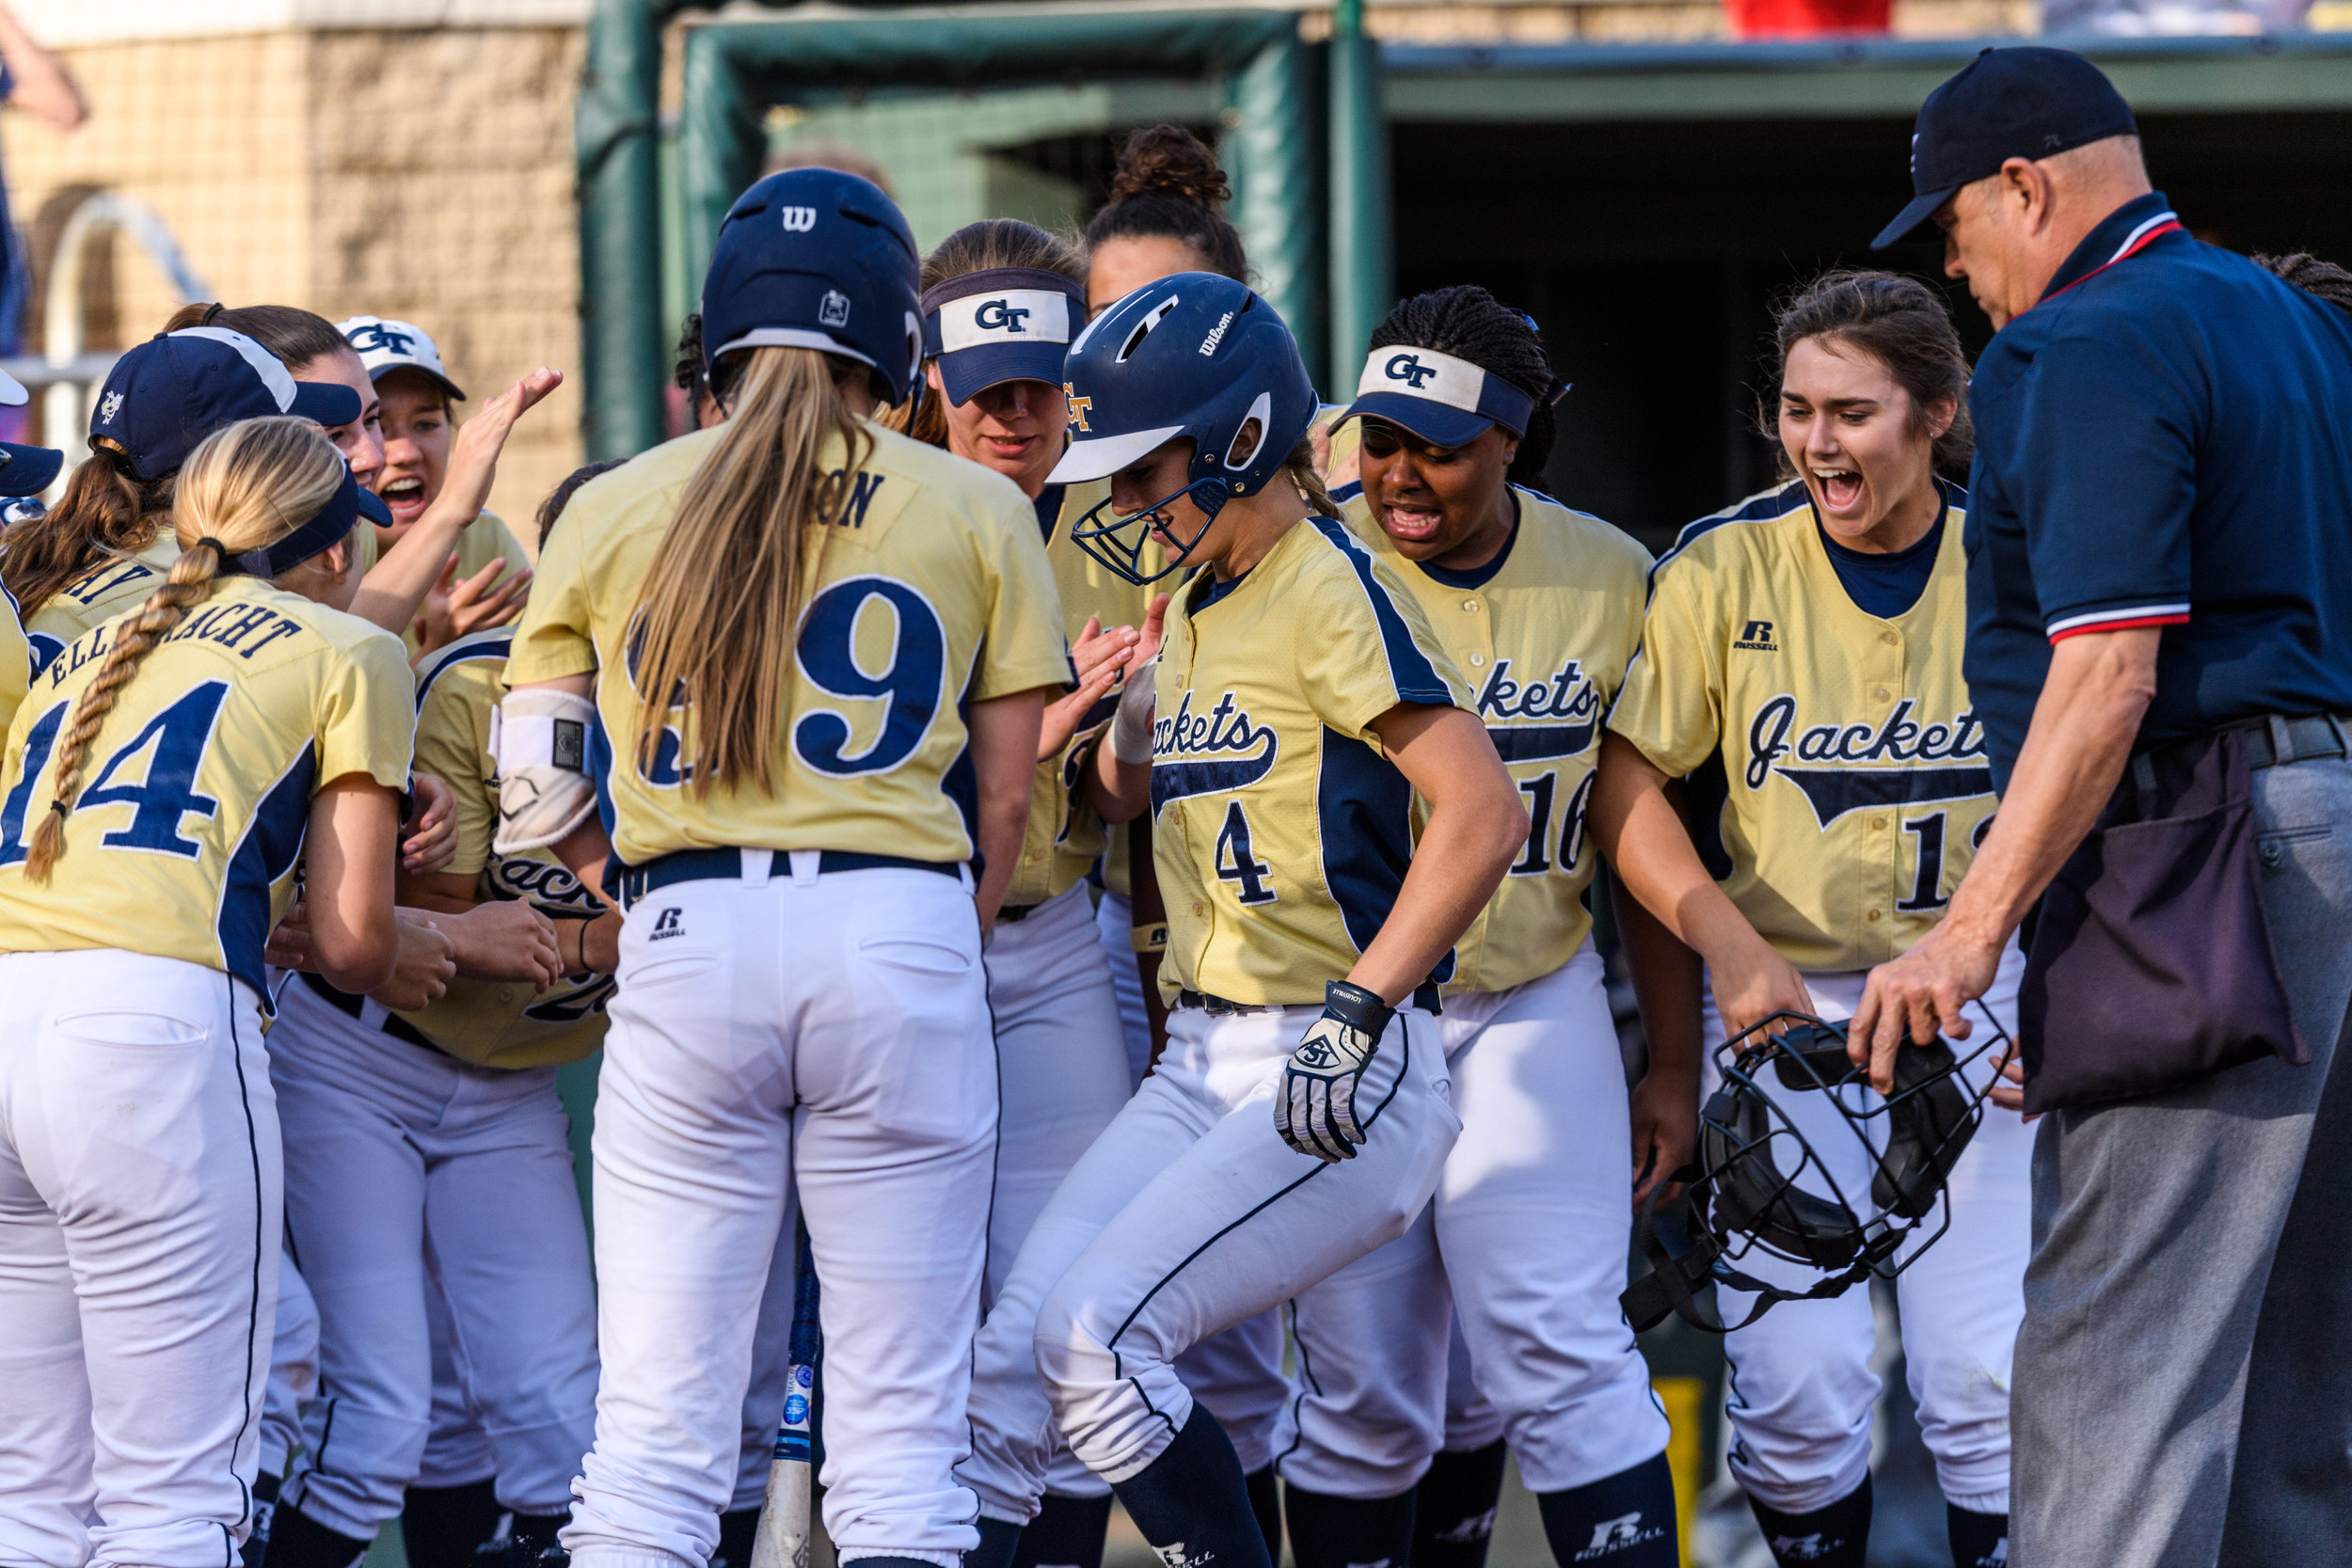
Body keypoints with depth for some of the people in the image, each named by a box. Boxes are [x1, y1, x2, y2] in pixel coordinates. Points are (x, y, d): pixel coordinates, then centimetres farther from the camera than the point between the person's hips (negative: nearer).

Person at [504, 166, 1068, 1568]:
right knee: (901, 1424, 3)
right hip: (903, 924, -1)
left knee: (656, 1428, 1)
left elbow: (540, 794, 8)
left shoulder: (612, 513, 10)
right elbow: (1006, 795, 7)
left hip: (686, 941, 1)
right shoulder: (979, 512, 8)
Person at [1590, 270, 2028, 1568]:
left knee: (1988, 1380, -7)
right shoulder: (1725, 568, -5)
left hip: (1975, 1007, 0)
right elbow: (1627, 783, -3)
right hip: (1780, 997, 0)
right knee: (1800, 1388, -8)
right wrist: (1730, 947, -16)